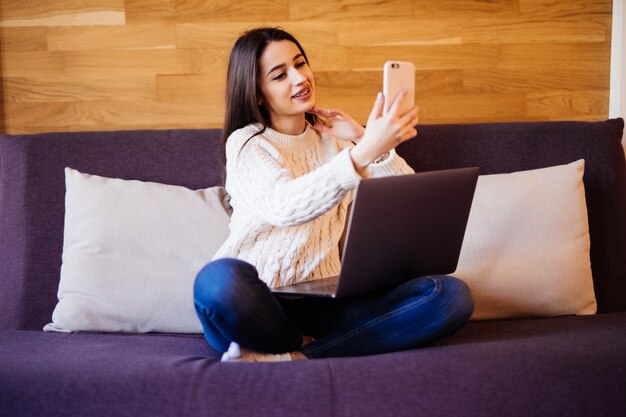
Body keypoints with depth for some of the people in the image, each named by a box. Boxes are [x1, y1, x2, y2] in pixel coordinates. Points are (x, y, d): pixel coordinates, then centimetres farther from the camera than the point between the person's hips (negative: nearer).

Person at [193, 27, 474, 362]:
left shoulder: (333, 137, 17)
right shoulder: (246, 144, 1)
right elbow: (285, 206, -23)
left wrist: (365, 140, -6)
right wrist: (364, 152, -35)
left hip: (321, 302, 5)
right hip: (257, 301, -5)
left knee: (451, 294, -20)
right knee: (220, 278, -41)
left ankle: (288, 356, -23)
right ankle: (312, 348, -15)